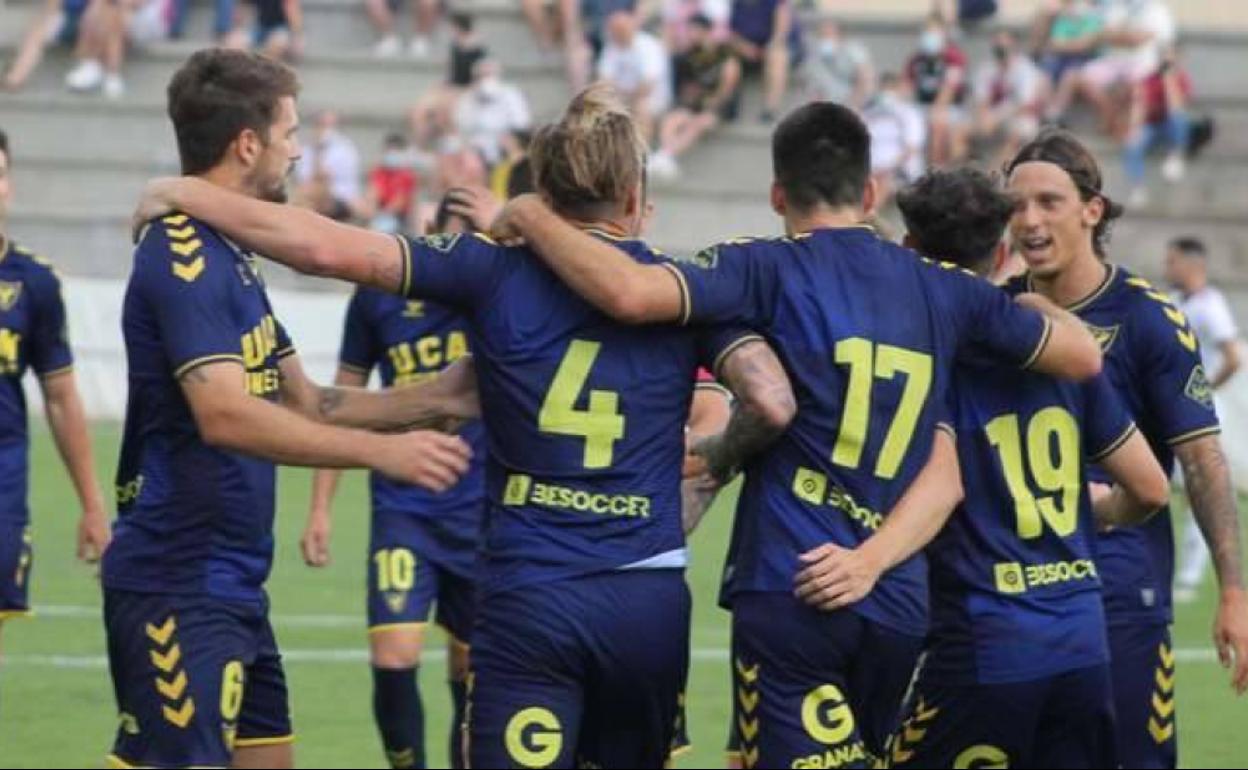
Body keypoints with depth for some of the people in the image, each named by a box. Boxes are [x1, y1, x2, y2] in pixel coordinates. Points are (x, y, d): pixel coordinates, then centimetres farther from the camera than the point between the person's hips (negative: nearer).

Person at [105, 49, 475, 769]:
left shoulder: (228, 252, 15)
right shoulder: (182, 256, -16)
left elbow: (306, 402, 19)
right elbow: (225, 415, -27)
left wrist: (438, 400, 10)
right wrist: (382, 451, -29)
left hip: (233, 586, 10)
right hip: (178, 590, -10)